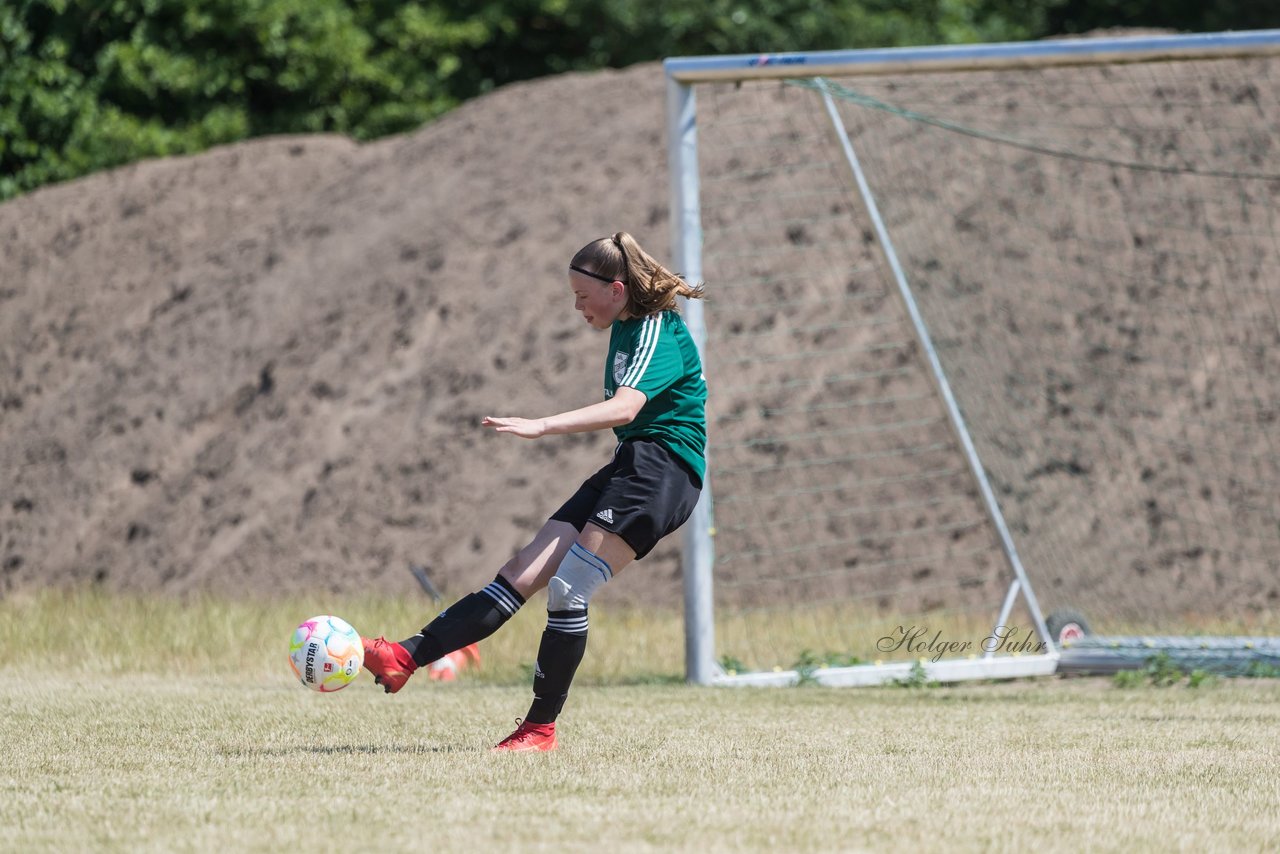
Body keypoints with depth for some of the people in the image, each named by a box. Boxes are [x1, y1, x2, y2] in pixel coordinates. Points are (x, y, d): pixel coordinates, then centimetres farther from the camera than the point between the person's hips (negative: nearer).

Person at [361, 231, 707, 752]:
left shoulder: (659, 332, -12)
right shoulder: (626, 329, 18)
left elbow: (625, 407, -28)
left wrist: (541, 427, -37)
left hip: (660, 470, -9)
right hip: (628, 469, 9)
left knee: (567, 587, -17)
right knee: (522, 574, -2)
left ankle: (541, 728, -9)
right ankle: (403, 659, -12)